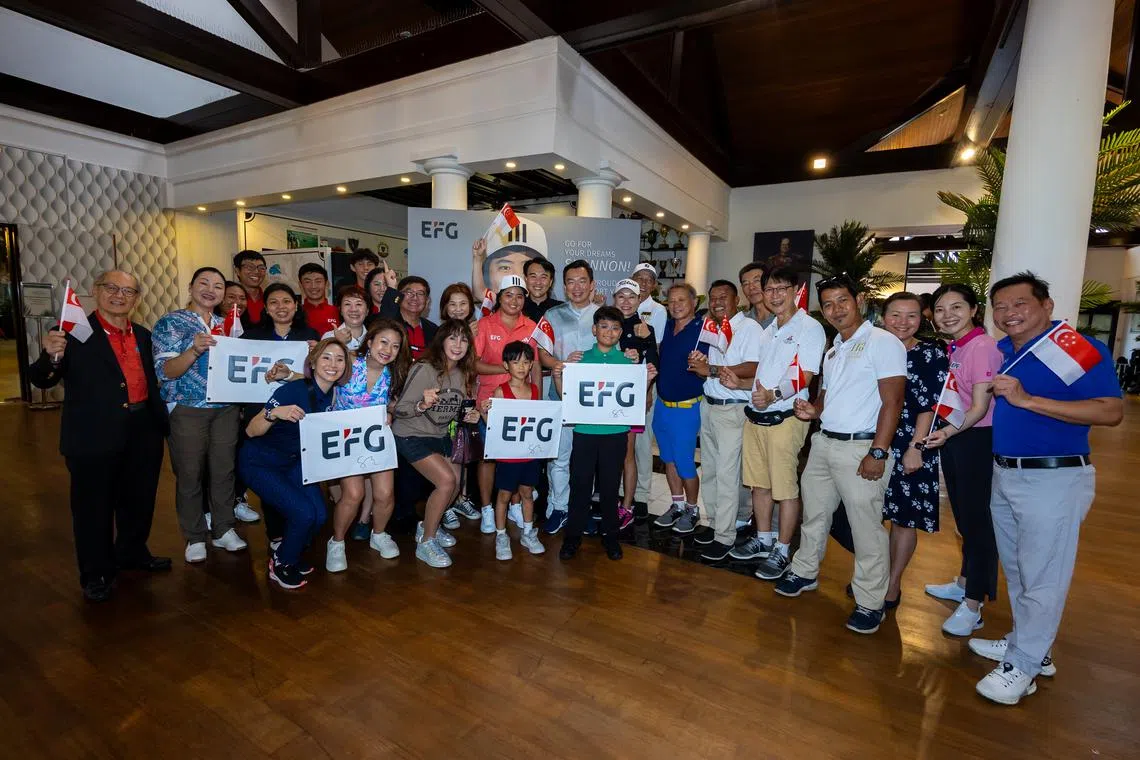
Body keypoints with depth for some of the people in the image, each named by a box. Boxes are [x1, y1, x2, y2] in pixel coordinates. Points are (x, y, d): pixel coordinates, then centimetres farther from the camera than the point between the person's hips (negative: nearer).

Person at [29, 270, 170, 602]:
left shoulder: (142, 335, 9)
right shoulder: (73, 332, -8)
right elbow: (40, 380, -11)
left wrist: (160, 420, 7)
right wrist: (52, 357, -30)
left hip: (142, 433, 5)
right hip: (94, 436, -5)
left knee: (139, 500, 18)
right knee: (94, 507, 9)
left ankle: (132, 553, 39)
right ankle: (96, 574, 25)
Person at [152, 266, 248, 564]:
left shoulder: (226, 325, 11)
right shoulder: (170, 323, -3)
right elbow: (164, 372, -11)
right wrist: (194, 350, -26)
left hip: (226, 409, 4)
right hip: (187, 410, -4)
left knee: (224, 470, 8)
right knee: (190, 474, 4)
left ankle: (223, 529, 24)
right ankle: (195, 537, 20)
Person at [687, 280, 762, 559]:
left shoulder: (749, 327, -8)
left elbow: (752, 368, -20)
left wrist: (711, 369, -18)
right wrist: (700, 362, -3)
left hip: (732, 410, -8)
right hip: (708, 407, 8)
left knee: (726, 474, -4)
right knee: (708, 470, 14)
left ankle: (724, 536, 7)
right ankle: (715, 522, 27)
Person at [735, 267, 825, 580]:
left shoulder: (809, 327, -7)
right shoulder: (767, 330, 18)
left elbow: (804, 376, -17)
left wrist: (773, 395, -31)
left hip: (785, 417, -7)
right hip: (755, 414, 8)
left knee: (785, 488, 2)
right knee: (759, 483, 15)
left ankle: (782, 551, 15)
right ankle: (763, 540, 30)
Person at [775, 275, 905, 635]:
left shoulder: (883, 342, -8)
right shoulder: (834, 349, 16)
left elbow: (892, 402, -15)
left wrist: (878, 453, -20)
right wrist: (813, 410, 2)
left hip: (861, 448, -8)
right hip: (823, 443, 8)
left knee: (866, 528, 1)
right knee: (814, 514, 18)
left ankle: (870, 603, 17)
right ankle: (805, 572, 36)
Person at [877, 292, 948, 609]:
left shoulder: (932, 354, -5)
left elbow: (930, 405, -10)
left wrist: (916, 447, -15)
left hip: (909, 450, -4)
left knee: (904, 517, 6)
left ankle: (893, 585, 20)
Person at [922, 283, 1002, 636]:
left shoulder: (983, 346, -15)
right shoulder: (953, 348, 10)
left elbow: (980, 407, -21)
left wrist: (948, 432, -34)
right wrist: (945, 434, 5)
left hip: (976, 440, -9)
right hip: (952, 438, 9)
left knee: (976, 518, 0)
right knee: (963, 515, 20)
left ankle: (972, 605, 11)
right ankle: (964, 582, 36)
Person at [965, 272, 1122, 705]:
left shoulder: (1079, 348, -13)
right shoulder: (999, 351, 7)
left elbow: (1111, 411, -21)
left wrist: (1027, 399, -26)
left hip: (1054, 478, -7)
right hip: (1004, 474, 8)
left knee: (1041, 576, 4)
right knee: (1016, 569, 19)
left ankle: (1023, 665, 18)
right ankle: (1028, 643, 37)